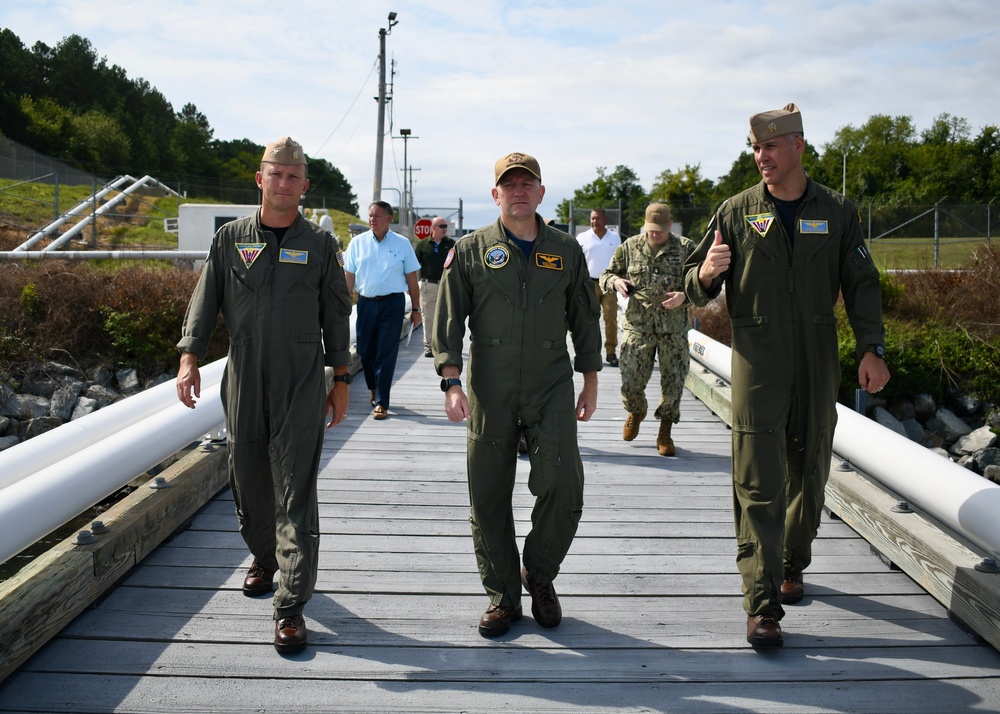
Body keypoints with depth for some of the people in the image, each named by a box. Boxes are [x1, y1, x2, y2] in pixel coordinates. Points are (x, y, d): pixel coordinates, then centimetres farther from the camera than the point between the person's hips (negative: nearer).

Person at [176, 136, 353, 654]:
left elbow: (336, 316, 8)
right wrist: (189, 357, -9)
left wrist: (341, 380, 6)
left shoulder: (319, 245, 4)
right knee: (248, 478, 12)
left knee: (296, 490, -6)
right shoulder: (231, 238, 7)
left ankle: (291, 606, -4)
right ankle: (263, 558, 40)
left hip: (302, 383, -2)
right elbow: (205, 301, 5)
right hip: (243, 380, 2)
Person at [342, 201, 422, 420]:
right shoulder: (357, 242, 4)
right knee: (365, 351, 9)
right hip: (366, 303, 2)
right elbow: (349, 277, 7)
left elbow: (411, 278, 4)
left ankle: (381, 402, 3)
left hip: (392, 303, -2)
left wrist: (415, 309, 3)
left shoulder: (402, 244, 0)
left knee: (386, 354, -3)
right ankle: (373, 388, 36)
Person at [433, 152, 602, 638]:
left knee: (563, 489, -9)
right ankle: (502, 596, 20)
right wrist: (452, 383, -8)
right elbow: (449, 320, 2)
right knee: (489, 498, 3)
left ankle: (539, 576, 18)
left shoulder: (566, 251, 9)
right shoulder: (470, 250, 4)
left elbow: (584, 320, 15)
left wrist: (590, 384, 13)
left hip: (552, 388, 1)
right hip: (490, 393, 0)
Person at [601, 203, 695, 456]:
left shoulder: (686, 248, 5)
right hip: (638, 324, 0)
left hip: (674, 327, 0)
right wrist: (615, 281, -8)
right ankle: (635, 411, 29)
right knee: (631, 380, -6)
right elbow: (606, 275, 15)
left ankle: (665, 434, 20)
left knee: (674, 381, 1)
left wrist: (684, 296, -13)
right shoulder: (630, 247, 8)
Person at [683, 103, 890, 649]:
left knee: (809, 473, 12)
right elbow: (696, 288, 6)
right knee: (758, 485, -7)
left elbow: (861, 284, 9)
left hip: (818, 363, 2)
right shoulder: (737, 212, 4)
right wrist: (706, 272, -18)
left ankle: (792, 566, 34)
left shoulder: (838, 213, 6)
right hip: (757, 362, -2)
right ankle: (762, 606, -6)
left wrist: (871, 348, -3)